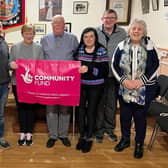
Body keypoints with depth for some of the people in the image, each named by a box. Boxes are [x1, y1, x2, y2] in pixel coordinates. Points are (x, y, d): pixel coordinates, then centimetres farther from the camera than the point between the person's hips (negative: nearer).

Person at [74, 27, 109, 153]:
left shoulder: (102, 51, -9)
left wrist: (89, 69, -25)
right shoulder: (79, 49, 2)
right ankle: (82, 136, 27)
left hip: (95, 87, -3)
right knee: (81, 110, 8)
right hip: (80, 85, 3)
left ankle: (89, 138, 25)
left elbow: (105, 71, -14)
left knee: (91, 111, 8)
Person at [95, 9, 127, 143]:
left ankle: (110, 128, 31)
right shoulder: (95, 33, -2)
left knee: (112, 104, 13)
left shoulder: (122, 33, -1)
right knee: (99, 103, 10)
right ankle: (99, 129, 25)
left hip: (115, 75, 1)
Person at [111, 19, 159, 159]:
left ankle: (139, 144, 26)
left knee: (140, 116, 7)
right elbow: (115, 65, 1)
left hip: (144, 89, -2)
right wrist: (124, 80, -11)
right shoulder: (122, 46, -1)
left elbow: (155, 66, -5)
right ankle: (125, 139, 34)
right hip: (125, 88, 2)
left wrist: (141, 80, -14)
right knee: (124, 115, 12)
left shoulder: (149, 46, -5)